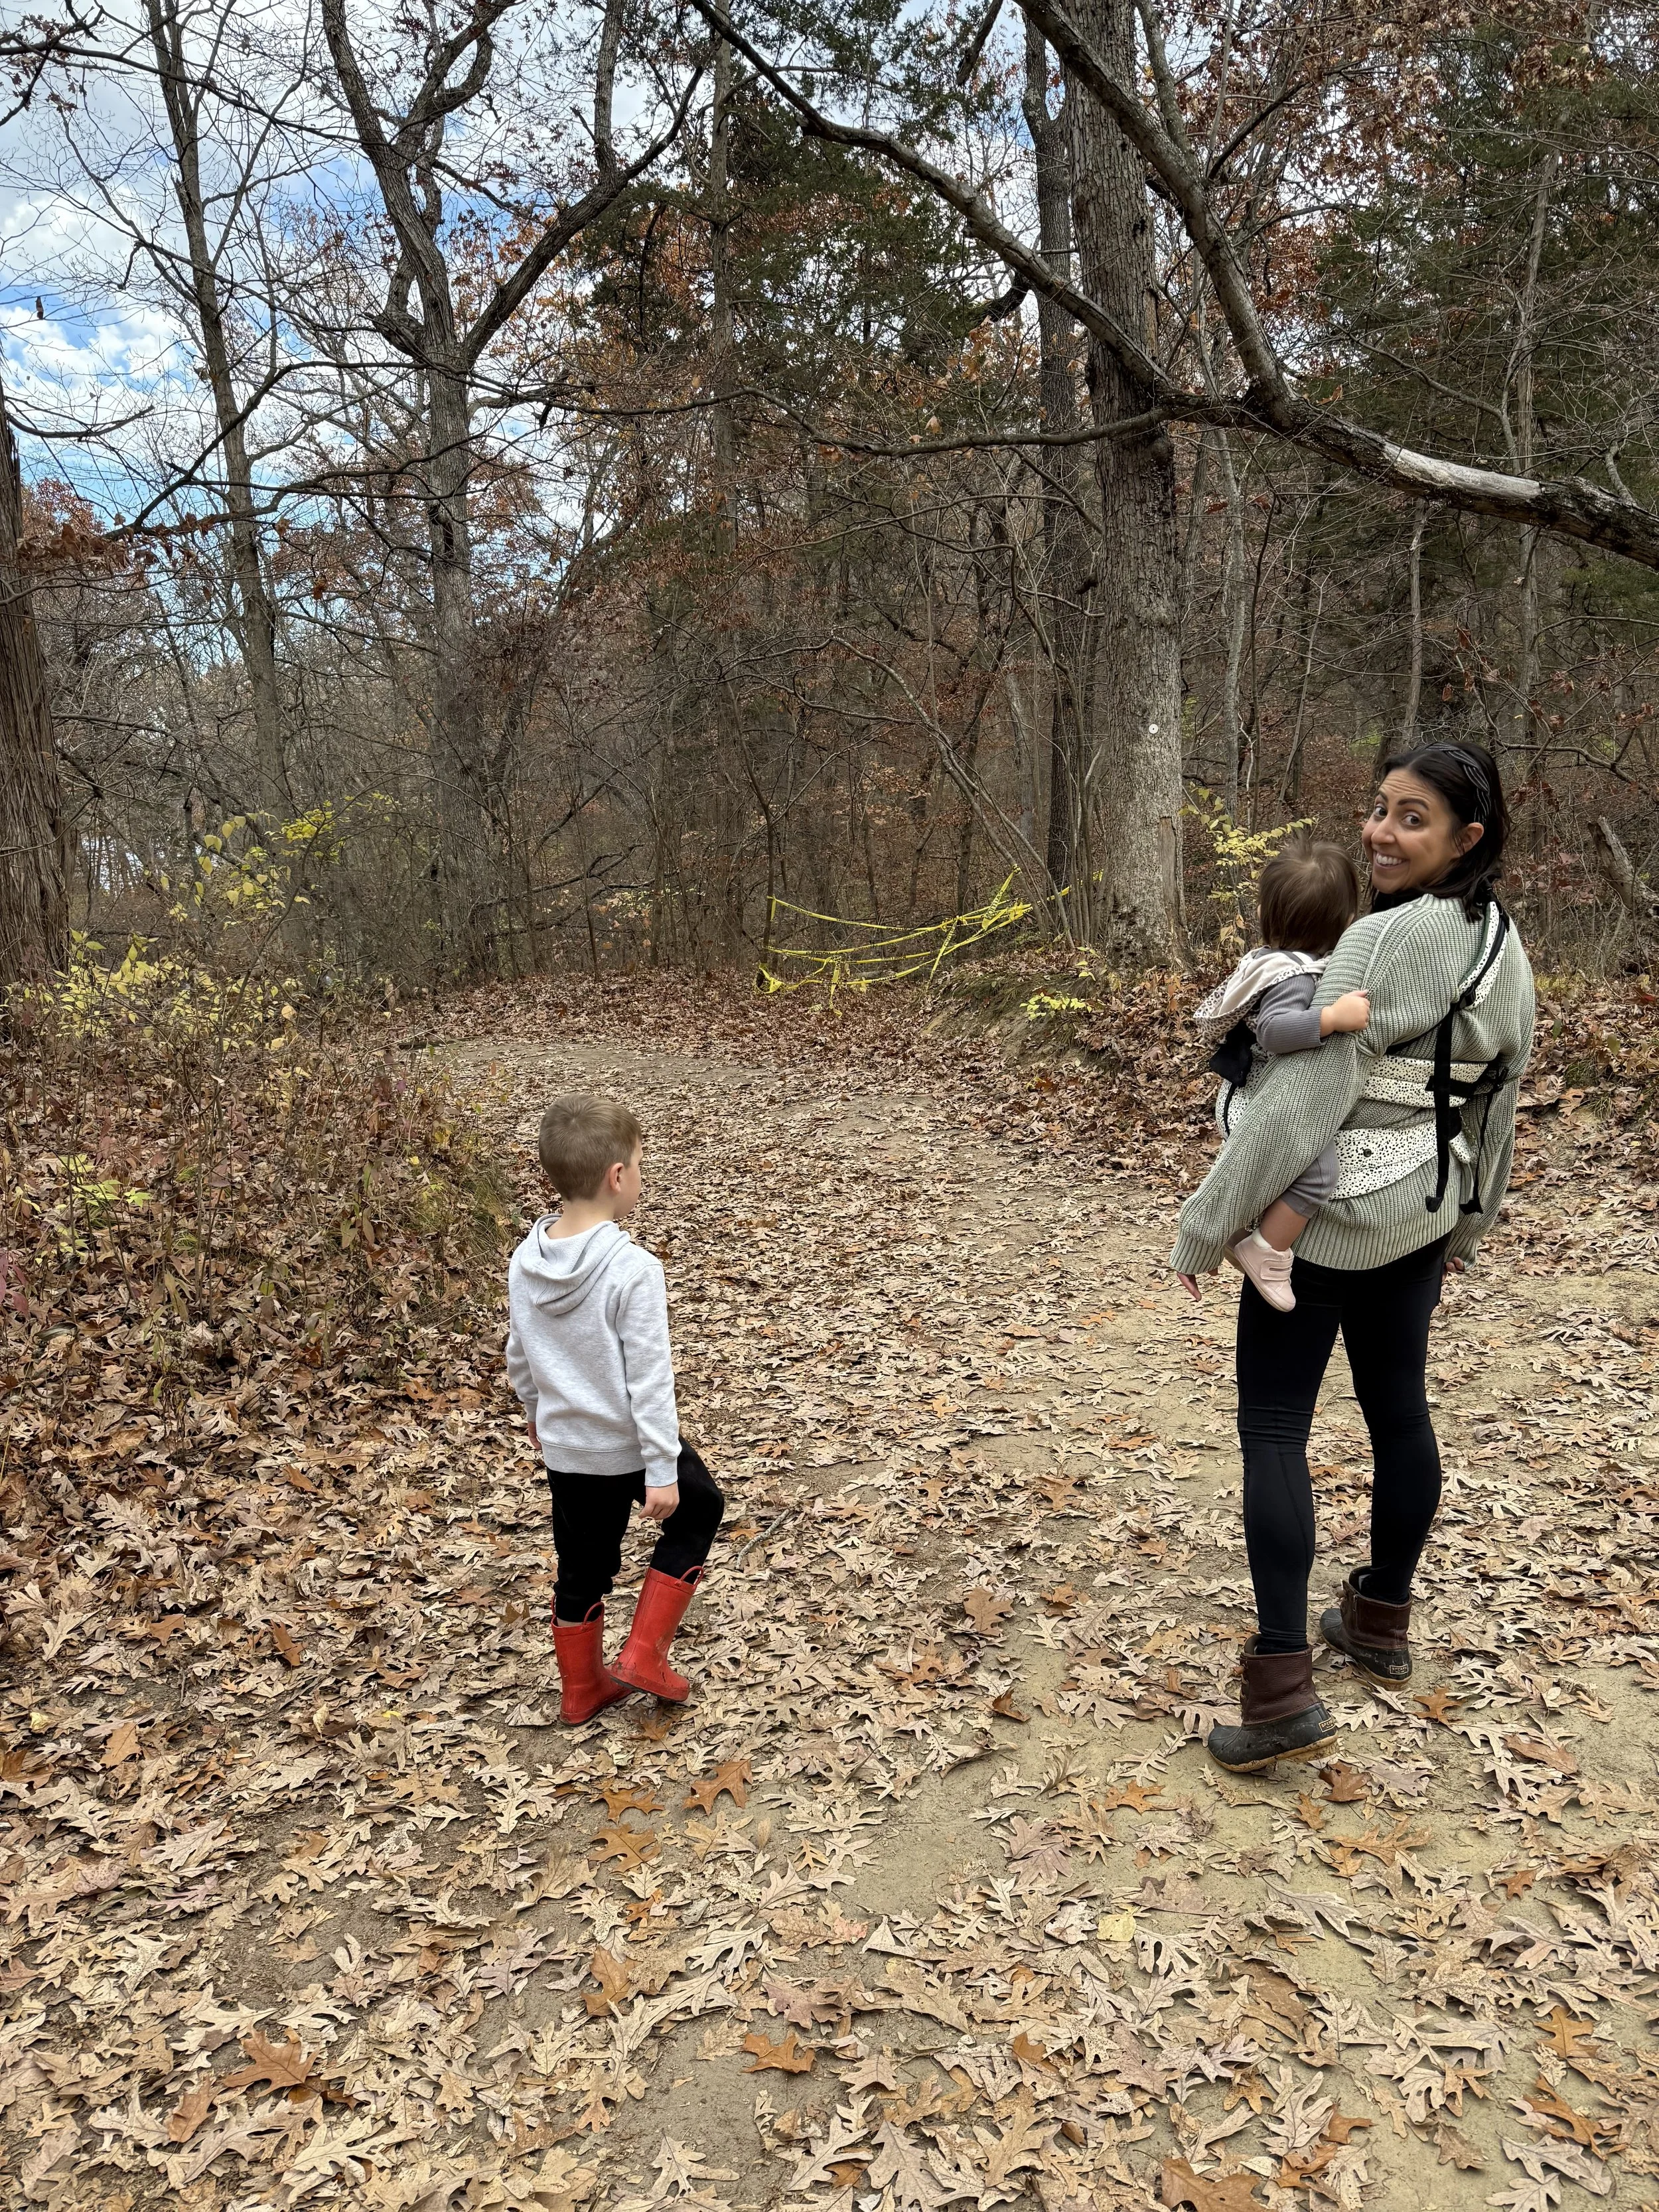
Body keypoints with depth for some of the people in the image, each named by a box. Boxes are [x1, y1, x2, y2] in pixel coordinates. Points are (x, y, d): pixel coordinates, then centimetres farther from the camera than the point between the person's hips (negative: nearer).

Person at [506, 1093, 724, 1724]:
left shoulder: (526, 1263, -6)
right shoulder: (634, 1270, -26)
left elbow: (519, 1356, 8)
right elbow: (649, 1378, -23)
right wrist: (663, 1470, -16)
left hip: (564, 1448, 6)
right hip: (628, 1448, -6)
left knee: (581, 1570, 22)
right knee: (698, 1508, 21)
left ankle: (582, 1689, 38)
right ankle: (644, 1655, 18)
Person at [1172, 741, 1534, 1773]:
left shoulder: (1385, 940, -23)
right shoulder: (1505, 943, 5)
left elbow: (1301, 1102, -25)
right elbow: (1498, 1104, 14)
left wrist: (1206, 1226, -17)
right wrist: (1469, 1223, 26)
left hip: (1329, 1213, -9)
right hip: (1424, 1211, 9)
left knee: (1273, 1427, -2)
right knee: (1399, 1408, 19)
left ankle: (1284, 1691, -3)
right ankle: (1383, 1621, 35)